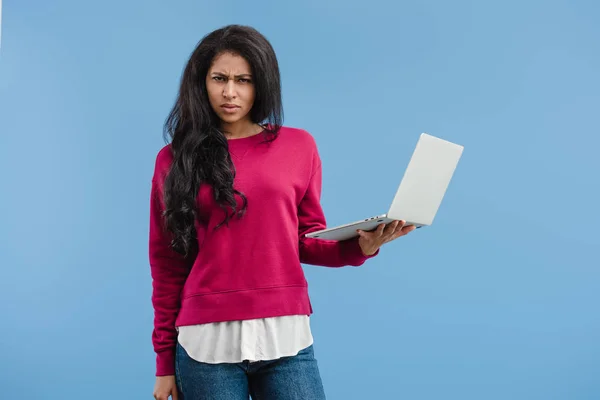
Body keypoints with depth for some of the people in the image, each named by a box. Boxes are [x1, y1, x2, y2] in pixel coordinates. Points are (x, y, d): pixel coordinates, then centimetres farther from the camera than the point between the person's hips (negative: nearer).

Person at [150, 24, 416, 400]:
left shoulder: (298, 146, 6)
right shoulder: (175, 158, 4)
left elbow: (308, 241, 12)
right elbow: (168, 265, 6)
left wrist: (360, 245, -8)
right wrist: (165, 359, 7)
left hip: (285, 339, 1)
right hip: (206, 343, 0)